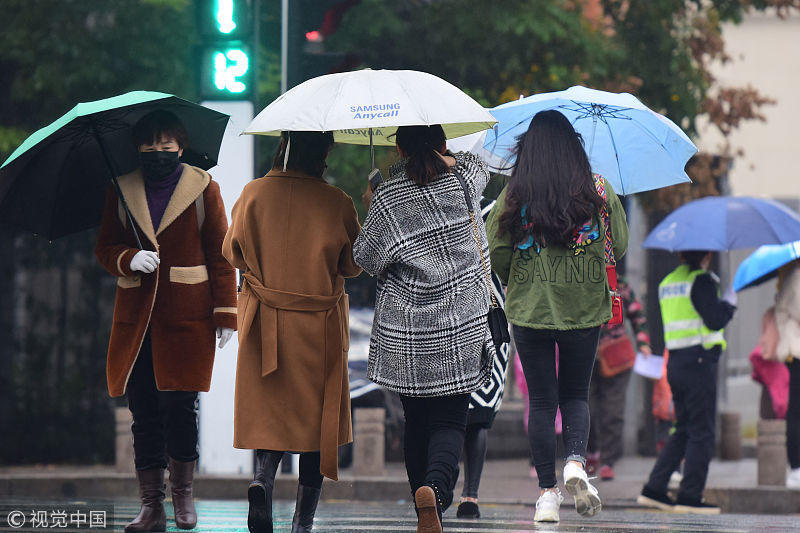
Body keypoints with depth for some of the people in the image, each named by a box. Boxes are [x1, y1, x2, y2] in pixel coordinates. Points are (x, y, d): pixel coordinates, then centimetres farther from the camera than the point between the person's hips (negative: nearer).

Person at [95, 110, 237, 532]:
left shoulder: (203, 189, 5)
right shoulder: (122, 191, 11)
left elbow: (220, 256, 5)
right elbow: (104, 249, 14)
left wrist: (226, 312, -1)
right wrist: (130, 259, -9)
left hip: (188, 315, -2)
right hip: (136, 318, 2)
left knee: (180, 406, -8)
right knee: (143, 410, 0)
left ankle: (183, 493, 11)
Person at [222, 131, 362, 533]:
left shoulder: (253, 194, -6)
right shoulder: (337, 203, -10)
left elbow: (232, 252, 6)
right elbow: (353, 265, 1)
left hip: (264, 324, 1)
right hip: (320, 329, -1)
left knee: (270, 410, 13)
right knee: (315, 416, 10)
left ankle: (262, 477, -16)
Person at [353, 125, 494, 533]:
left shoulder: (388, 197, -8)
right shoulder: (464, 181, -1)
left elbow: (367, 258, -1)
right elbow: (477, 165, 24)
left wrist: (370, 209, 13)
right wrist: (442, 157, 38)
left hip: (404, 334, 0)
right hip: (461, 329, 0)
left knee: (415, 422, 13)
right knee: (449, 421, 0)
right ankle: (435, 487, -28)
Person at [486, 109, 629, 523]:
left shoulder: (514, 195, -6)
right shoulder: (599, 192, -3)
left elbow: (494, 253, -4)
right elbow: (619, 246, 4)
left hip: (530, 309, -1)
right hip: (584, 310, 1)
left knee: (541, 401, 7)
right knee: (575, 395, 15)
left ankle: (547, 493, 4)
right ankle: (575, 462, -12)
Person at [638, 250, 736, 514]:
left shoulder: (667, 282, 15)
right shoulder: (701, 280, -11)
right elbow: (714, 320, -18)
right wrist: (729, 303, 0)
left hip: (675, 362, 8)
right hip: (699, 363, -8)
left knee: (683, 430, 15)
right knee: (702, 433, -2)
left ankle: (654, 489, 10)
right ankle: (689, 497, -3)